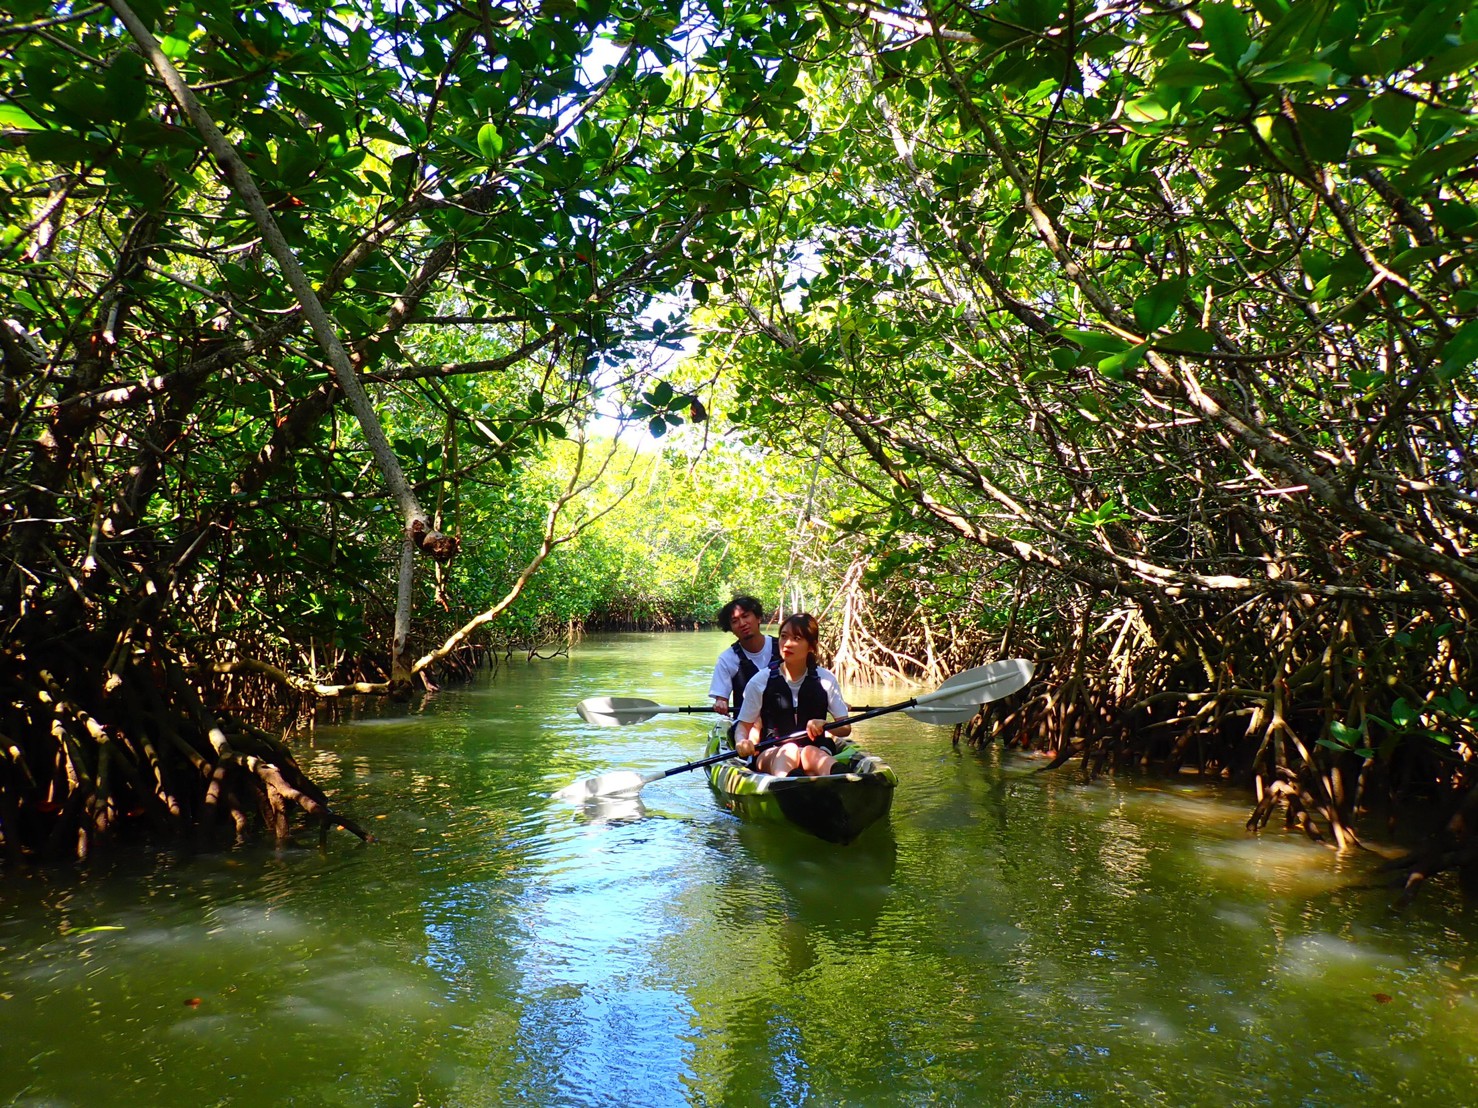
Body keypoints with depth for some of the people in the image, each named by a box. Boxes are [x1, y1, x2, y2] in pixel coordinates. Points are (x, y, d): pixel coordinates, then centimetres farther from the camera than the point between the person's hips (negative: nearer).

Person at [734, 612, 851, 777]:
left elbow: (846, 728, 6)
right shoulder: (760, 682, 1)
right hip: (770, 756, -1)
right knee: (789, 750, -36)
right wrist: (742, 742, -18)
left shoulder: (826, 680, 5)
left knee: (810, 753, -35)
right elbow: (744, 725, 6)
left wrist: (824, 725, -17)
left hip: (816, 752, 1)